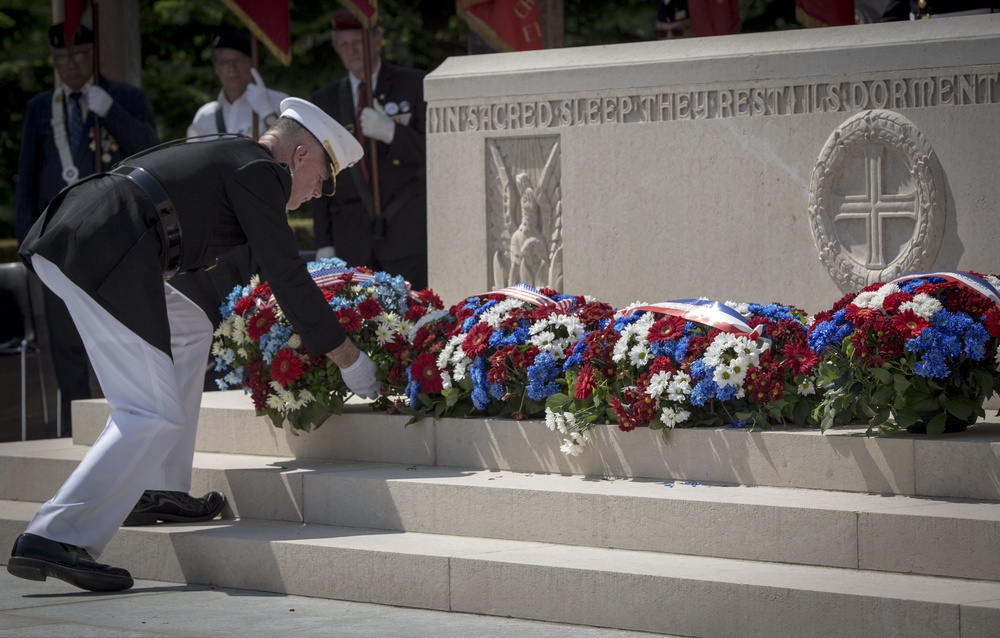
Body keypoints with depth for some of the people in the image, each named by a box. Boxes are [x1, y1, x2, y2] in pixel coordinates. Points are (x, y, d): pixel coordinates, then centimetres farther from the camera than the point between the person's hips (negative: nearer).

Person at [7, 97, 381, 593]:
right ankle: (55, 538, -17)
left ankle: (158, 491, 24)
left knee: (190, 331, 26)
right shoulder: (260, 171, 3)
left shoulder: (227, 157, 31)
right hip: (101, 253, -10)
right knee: (154, 416, -8)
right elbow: (286, 275, 1)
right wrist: (347, 357, 10)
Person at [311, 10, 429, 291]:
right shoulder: (325, 100, 13)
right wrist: (324, 243, 7)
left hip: (408, 230, -2)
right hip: (351, 234, 2)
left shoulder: (414, 86, 5)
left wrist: (391, 132, -19)